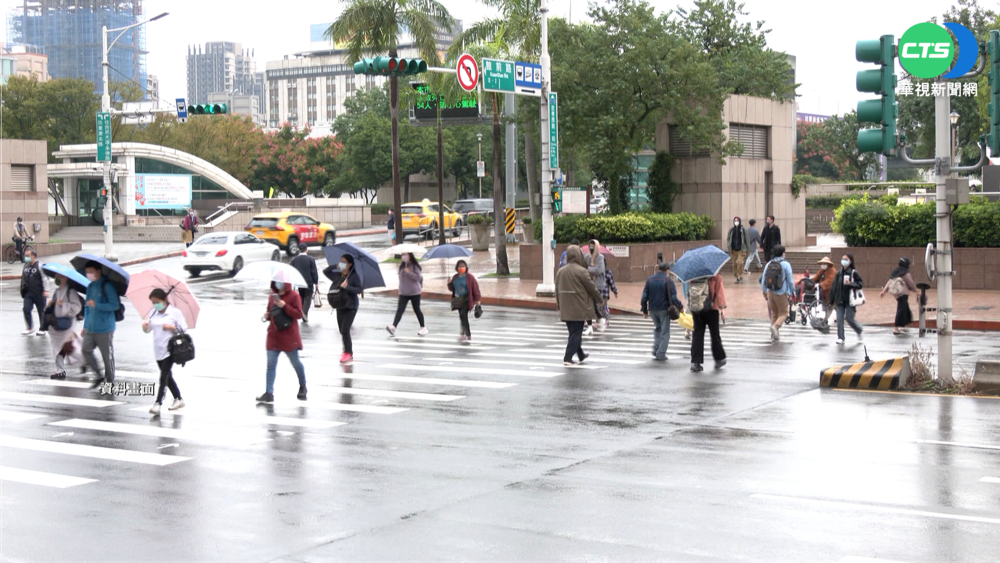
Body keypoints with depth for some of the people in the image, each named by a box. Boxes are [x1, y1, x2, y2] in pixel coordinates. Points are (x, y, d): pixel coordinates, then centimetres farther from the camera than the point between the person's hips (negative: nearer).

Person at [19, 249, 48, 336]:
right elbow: (23, 279, 19)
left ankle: (42, 329, 16)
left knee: (41, 311, 4)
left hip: (39, 293, -6)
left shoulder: (39, 265, -12)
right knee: (26, 309, -4)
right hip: (28, 293, 6)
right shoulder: (26, 266, 8)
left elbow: (44, 278, -15)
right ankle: (29, 328, 9)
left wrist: (45, 290, -20)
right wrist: (23, 290, 20)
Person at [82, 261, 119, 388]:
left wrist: (96, 305, -21)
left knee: (107, 356, 2)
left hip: (105, 329, -6)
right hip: (90, 329, 7)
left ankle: (110, 381, 15)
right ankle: (99, 375, 10)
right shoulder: (90, 287, 13)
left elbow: (115, 305, -15)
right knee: (86, 350, -6)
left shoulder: (107, 286, -10)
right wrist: (85, 325, 20)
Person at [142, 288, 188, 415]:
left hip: (170, 350, -7)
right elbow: (148, 330, 10)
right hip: (158, 350, 7)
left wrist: (172, 327, -19)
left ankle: (157, 403, -17)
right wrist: (145, 326, -12)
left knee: (164, 377, -13)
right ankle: (178, 399, 27)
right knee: (167, 377, 14)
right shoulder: (154, 313, 10)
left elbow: (184, 328, -4)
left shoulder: (175, 312, -5)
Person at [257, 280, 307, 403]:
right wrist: (267, 315, 1)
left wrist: (284, 306, -22)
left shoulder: (294, 296, -6)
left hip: (289, 336, -5)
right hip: (273, 335, 5)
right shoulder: (272, 296, 10)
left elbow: (298, 314, -13)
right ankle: (269, 393, -5)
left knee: (295, 362, 8)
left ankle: (302, 387, 31)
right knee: (271, 364, -3)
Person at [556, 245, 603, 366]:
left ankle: (581, 355, 31)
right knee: (576, 333, 0)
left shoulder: (560, 271, 5)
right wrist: (599, 298, 9)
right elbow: (592, 288, -8)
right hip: (579, 309, -7)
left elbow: (557, 290, 12)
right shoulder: (581, 271, -14)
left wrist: (559, 304, 22)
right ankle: (568, 358, -6)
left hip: (566, 309, 7)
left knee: (574, 332, 17)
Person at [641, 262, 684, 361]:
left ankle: (656, 351, 16)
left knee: (657, 328, 24)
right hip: (664, 310, -5)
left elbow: (644, 297, 2)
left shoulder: (650, 280, 4)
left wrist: (644, 310, 11)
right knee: (665, 332, 7)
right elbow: (673, 298, -15)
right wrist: (680, 306, 1)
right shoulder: (668, 280, -11)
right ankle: (661, 354, 4)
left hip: (652, 309, 5)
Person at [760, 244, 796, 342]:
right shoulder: (785, 264, -9)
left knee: (774, 313, 16)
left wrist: (764, 291, 18)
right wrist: (793, 291, 4)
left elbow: (763, 279, 6)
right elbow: (790, 279, -8)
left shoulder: (769, 264, 3)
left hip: (770, 292, 5)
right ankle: (775, 326, -19)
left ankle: (775, 335, 15)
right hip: (781, 293, -5)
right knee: (783, 313, 7)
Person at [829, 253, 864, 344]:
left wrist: (850, 284, -20)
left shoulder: (853, 273, -4)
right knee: (839, 319, -3)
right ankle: (840, 338, 4)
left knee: (850, 319, -2)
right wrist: (833, 300, 7)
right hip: (840, 300, 4)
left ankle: (859, 332, 25)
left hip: (850, 300, -4)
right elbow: (834, 287, 9)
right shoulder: (839, 273, 7)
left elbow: (860, 284, -5)